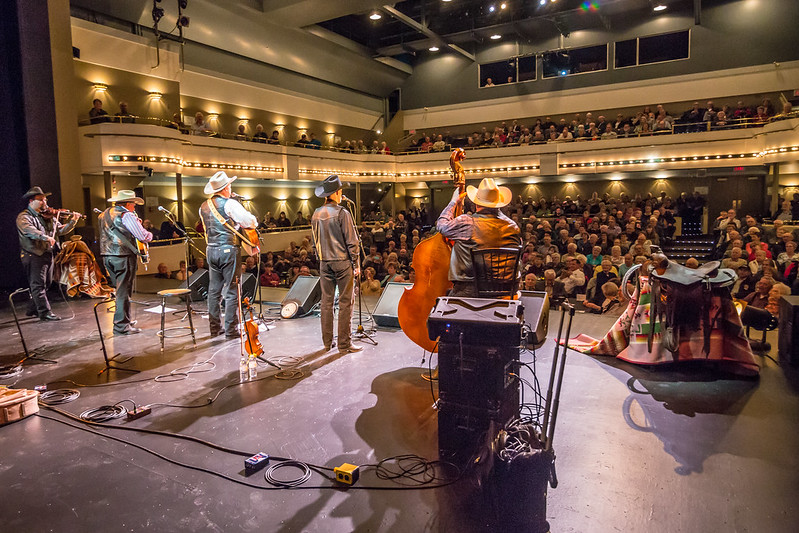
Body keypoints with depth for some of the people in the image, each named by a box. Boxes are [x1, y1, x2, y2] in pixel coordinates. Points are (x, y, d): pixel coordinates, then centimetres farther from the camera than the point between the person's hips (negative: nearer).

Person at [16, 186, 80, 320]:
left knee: (45, 284, 13)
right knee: (38, 284, -5)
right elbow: (29, 230, -24)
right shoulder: (23, 217, -6)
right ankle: (45, 312, -5)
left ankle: (33, 309, 26)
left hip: (48, 254, 8)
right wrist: (46, 237, -37)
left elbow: (61, 230, 14)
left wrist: (73, 222, -1)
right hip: (34, 255, -7)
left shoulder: (48, 217, 16)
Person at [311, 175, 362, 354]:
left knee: (326, 302, 11)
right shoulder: (342, 213, -11)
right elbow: (351, 241, -11)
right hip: (342, 261, -6)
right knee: (345, 303, 0)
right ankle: (344, 344, 3)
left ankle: (327, 342, 19)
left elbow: (315, 241, 12)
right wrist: (356, 264, -4)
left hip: (324, 263, 6)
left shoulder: (316, 214, 6)